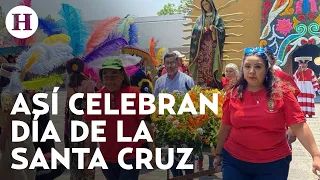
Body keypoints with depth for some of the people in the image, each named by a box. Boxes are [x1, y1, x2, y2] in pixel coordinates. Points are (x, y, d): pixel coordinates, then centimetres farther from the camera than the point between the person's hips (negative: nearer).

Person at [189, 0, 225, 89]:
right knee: (201, 67, -7)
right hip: (202, 47, 3)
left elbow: (222, 30, -1)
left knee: (211, 66, -11)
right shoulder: (200, 18, 18)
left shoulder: (217, 18, 9)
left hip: (212, 47, -3)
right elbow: (194, 31, 9)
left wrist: (214, 28, -19)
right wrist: (201, 29, -11)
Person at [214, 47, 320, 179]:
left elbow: (299, 126, -12)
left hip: (273, 164, -1)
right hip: (234, 160, 1)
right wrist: (218, 154, 13)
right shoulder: (233, 94, -1)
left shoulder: (281, 92, -8)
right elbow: (225, 127, 6)